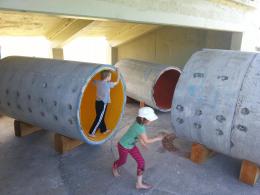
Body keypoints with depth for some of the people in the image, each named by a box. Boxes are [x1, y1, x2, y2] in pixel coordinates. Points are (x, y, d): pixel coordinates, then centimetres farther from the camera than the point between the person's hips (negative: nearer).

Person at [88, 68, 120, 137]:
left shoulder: (97, 82, 0)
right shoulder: (108, 84, -15)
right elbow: (117, 82, -2)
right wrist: (118, 72, 8)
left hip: (98, 102, 7)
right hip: (103, 103, -7)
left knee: (101, 117, 19)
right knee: (99, 119, -1)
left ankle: (104, 129, 35)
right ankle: (91, 133, 2)